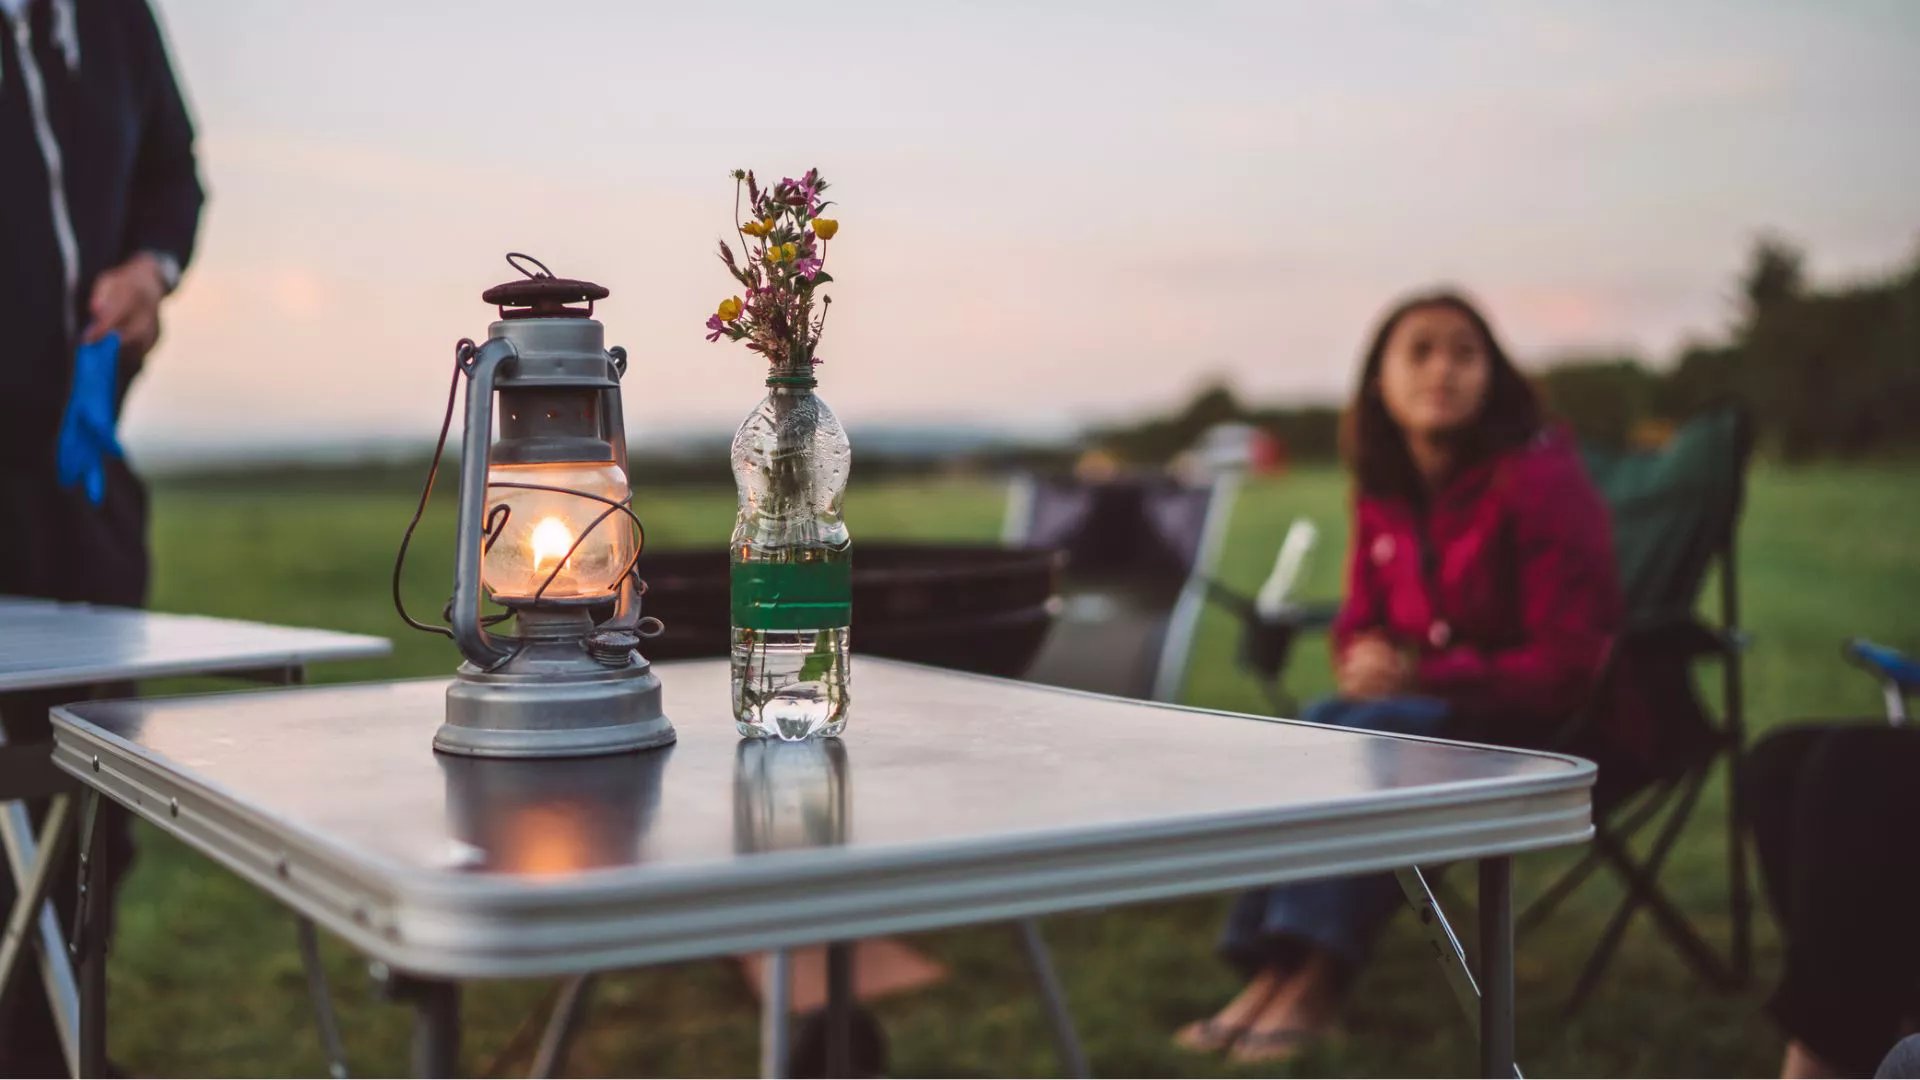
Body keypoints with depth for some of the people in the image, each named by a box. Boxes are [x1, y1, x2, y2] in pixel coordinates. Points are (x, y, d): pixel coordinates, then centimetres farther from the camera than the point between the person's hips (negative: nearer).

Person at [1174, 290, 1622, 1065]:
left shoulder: (1540, 477, -15)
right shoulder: (1383, 492, 4)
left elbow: (1566, 664, -16)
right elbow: (1361, 621, 15)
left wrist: (1421, 675, -23)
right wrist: (1366, 660, -11)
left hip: (1543, 725, -6)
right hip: (1418, 704, 6)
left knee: (1375, 735, -31)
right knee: (1315, 729, -23)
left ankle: (1316, 979, -31)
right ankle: (1271, 968, -28)